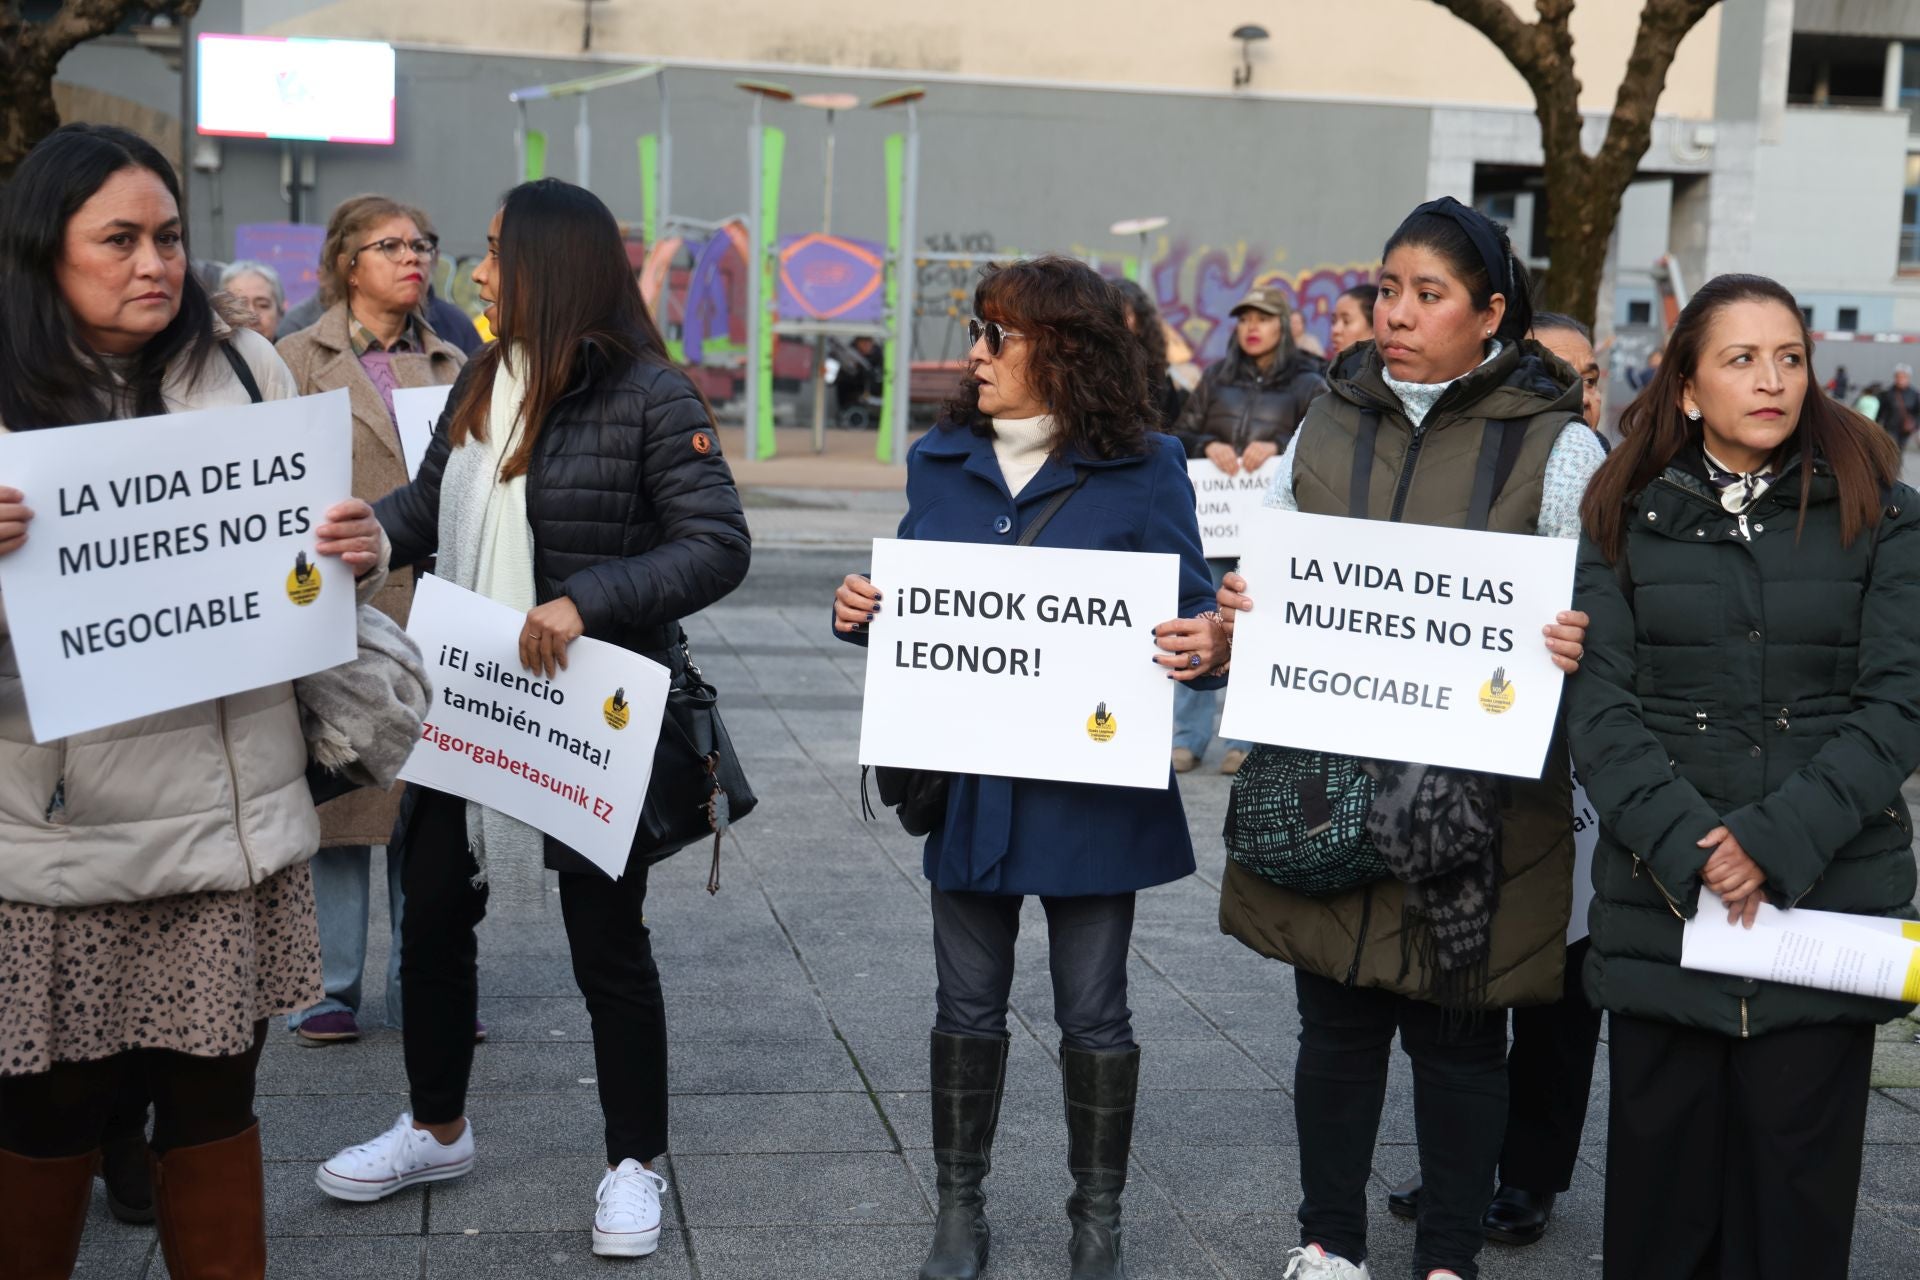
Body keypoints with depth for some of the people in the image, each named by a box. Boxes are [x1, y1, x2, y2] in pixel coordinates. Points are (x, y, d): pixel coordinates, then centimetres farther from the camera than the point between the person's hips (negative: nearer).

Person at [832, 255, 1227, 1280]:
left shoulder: (1143, 472, -4)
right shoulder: (940, 462, 7)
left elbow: (1187, 609, -1)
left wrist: (1207, 645, -23)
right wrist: (860, 612, -5)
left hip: (1092, 783, -3)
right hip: (967, 776, 3)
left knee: (1092, 1009, 8)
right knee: (968, 1002, 12)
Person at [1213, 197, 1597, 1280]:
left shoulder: (1557, 446, -4)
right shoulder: (1329, 425, 9)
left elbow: (1607, 619, -3)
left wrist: (1579, 650, -26)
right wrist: (1235, 610, -4)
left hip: (1477, 792, -3)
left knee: (1459, 1032, 8)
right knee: (1336, 1020, 13)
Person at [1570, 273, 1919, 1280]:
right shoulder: (1628, 517, 7)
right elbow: (1599, 706, -1)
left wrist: (1776, 840, -14)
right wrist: (1686, 847, -13)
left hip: (1826, 903, 0)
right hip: (1661, 905, 1)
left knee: (1795, 1188, 4)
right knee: (1661, 1175, 5)